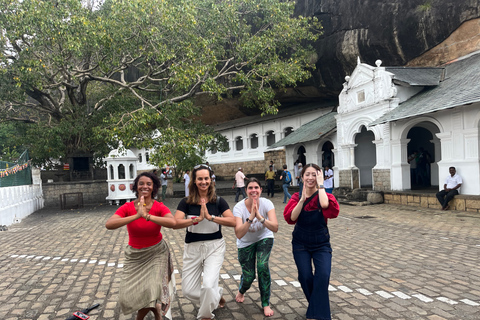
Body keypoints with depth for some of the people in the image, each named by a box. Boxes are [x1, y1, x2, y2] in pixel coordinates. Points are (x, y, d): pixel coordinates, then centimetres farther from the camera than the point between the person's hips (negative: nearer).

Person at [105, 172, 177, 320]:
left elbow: (173, 222, -34)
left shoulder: (159, 207, -13)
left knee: (151, 292, -11)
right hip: (134, 255, 2)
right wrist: (136, 216, -37)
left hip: (156, 254, -1)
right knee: (130, 296, 0)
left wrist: (147, 216, -40)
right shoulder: (127, 207, -11)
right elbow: (109, 224, -29)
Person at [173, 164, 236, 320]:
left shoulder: (218, 201, -3)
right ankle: (216, 296, 35)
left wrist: (210, 217, -22)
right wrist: (198, 219, -23)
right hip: (192, 248, 2)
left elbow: (232, 221, -15)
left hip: (214, 247, -2)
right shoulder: (186, 202, -3)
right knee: (188, 291, 6)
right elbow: (176, 223, -16)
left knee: (208, 285, -18)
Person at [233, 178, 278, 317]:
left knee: (262, 265, -22)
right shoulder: (239, 207, -28)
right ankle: (241, 291, 38)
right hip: (246, 243, 0)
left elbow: (275, 228, -36)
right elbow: (238, 234, -38)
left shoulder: (266, 203, -25)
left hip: (264, 239, 0)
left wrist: (259, 217, -49)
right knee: (248, 276, -2)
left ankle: (266, 304, -1)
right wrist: (250, 218, -48)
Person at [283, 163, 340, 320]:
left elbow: (325, 205, -35)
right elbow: (290, 218, -19)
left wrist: (320, 185, -23)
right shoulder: (297, 197, -4)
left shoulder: (324, 196, -9)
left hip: (321, 244, -1)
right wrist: (302, 199, -25)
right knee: (305, 277, -4)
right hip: (301, 244, 1)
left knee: (323, 276, -17)